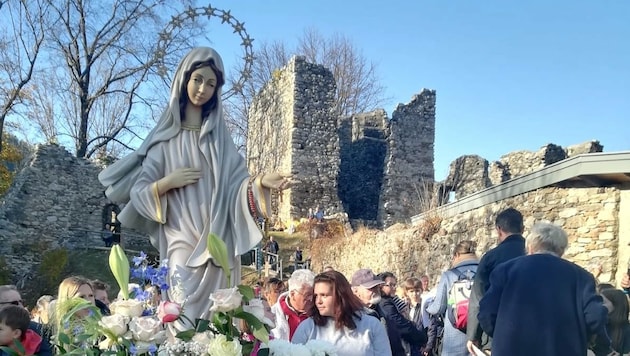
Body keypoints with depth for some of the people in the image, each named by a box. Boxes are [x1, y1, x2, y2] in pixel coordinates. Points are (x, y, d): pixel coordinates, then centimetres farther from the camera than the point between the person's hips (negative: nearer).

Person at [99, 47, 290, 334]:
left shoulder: (220, 138, 12)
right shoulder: (166, 137, 6)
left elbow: (235, 186, 2)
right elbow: (138, 190, 4)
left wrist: (262, 181, -16)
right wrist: (167, 182, -13)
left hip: (220, 245, 2)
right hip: (183, 243, -2)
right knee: (186, 323, -8)